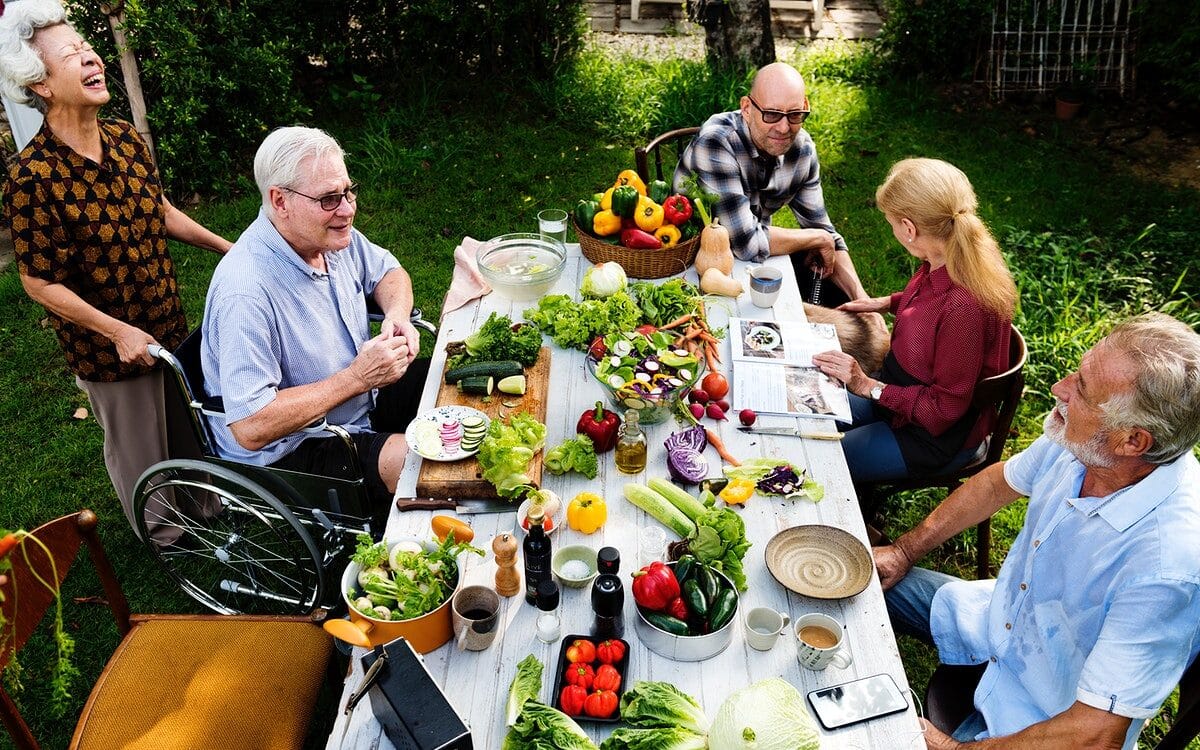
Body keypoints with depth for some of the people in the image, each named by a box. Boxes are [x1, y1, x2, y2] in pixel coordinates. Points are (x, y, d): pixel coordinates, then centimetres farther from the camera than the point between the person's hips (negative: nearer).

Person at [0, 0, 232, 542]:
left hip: (170, 327, 6)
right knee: (141, 453, 15)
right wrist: (118, 331, -22)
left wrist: (227, 248, 10)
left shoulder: (126, 139, -4)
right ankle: (162, 538, 41)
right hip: (109, 349, -6)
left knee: (188, 426, 25)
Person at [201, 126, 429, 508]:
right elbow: (251, 429, -33)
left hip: (363, 399, 9)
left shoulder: (331, 234, -6)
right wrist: (356, 377, -29)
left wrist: (396, 315, -9)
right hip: (286, 451, -8)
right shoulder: (245, 293, -31)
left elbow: (388, 272, 14)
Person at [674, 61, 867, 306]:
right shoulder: (716, 142, -29)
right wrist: (819, 239, -18)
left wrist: (862, 298, -11)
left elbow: (821, 227, 3)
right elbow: (747, 242, -34)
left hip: (756, 256, 7)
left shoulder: (801, 147, -6)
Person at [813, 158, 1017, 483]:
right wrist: (886, 303, 9)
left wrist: (869, 387, -23)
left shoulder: (965, 308, -38)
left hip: (935, 437, -8)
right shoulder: (949, 259, -12)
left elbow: (944, 409, -26)